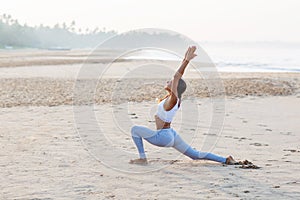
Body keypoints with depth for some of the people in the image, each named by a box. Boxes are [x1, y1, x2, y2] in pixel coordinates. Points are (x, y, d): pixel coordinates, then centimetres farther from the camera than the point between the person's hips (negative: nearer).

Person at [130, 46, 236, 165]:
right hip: (171, 134, 9)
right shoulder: (174, 99, 2)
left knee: (135, 129, -1)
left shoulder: (173, 100, -19)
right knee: (195, 155, 12)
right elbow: (178, 77, 6)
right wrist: (185, 60, 4)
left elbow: (177, 77, -27)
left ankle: (142, 158, 0)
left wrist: (187, 60, -29)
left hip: (163, 136, -9)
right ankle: (225, 160, 6)